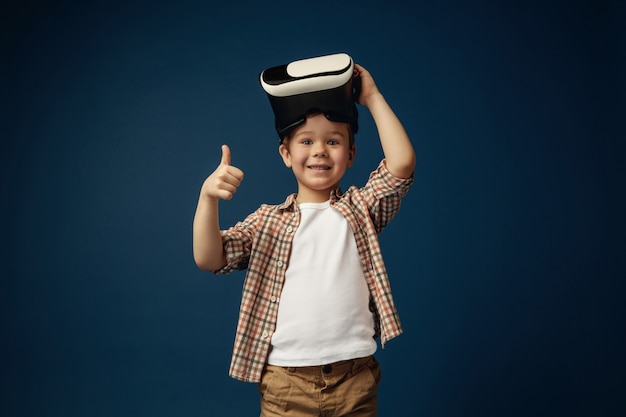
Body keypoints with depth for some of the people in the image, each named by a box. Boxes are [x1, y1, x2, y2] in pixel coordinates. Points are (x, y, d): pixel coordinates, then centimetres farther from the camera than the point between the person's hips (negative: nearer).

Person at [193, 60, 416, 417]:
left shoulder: (360, 208, 5)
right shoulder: (268, 220, 5)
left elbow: (402, 163, -10)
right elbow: (209, 259, -6)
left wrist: (373, 98, -3)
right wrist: (208, 196, -21)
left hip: (356, 377, 1)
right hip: (285, 380, 0)